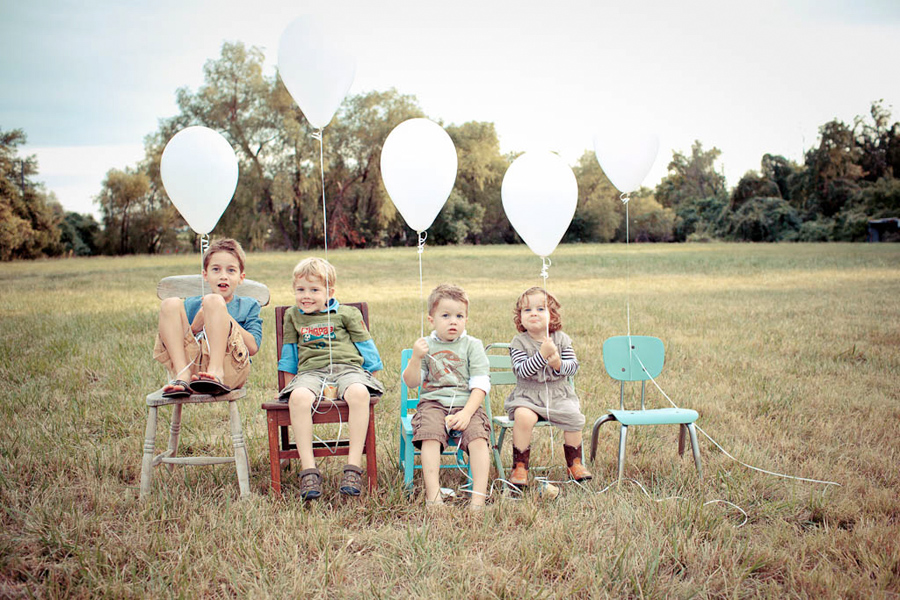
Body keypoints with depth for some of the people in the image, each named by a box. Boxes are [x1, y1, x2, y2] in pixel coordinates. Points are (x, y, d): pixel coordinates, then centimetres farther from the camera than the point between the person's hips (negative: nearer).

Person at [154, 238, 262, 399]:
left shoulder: (249, 306, 21)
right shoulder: (191, 304, 28)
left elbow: (253, 348, 3)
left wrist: (225, 317, -1)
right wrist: (196, 325, -3)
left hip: (230, 369, -3)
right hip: (190, 367, 3)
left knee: (214, 300, -18)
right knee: (170, 304, -10)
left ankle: (216, 373, -35)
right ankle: (182, 376, -26)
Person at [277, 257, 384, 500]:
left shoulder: (346, 313, 14)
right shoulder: (292, 316, 22)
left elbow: (364, 343, 18)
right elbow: (290, 350, 30)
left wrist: (372, 374, 14)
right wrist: (290, 380, 29)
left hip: (347, 367, -1)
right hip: (311, 371, 1)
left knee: (359, 393, -38)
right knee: (298, 397, -36)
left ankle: (354, 466, -35)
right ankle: (308, 469, -34)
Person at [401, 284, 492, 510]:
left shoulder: (473, 346, 7)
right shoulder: (426, 346, 11)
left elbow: (480, 385, 0)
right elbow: (411, 382, 6)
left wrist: (467, 413, -14)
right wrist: (416, 358, -13)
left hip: (467, 404, 0)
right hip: (433, 403, 0)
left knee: (478, 438, -26)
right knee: (430, 435, -28)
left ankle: (478, 497, -26)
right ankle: (433, 496, -29)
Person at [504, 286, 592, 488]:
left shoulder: (562, 339, 5)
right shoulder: (519, 342, -4)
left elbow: (574, 365, 1)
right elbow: (522, 370, -17)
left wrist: (559, 364, -20)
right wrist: (542, 354, -27)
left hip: (559, 395, 3)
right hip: (527, 395, -3)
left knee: (573, 417, -20)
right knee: (524, 417, -32)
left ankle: (574, 463, 5)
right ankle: (520, 466, -17)